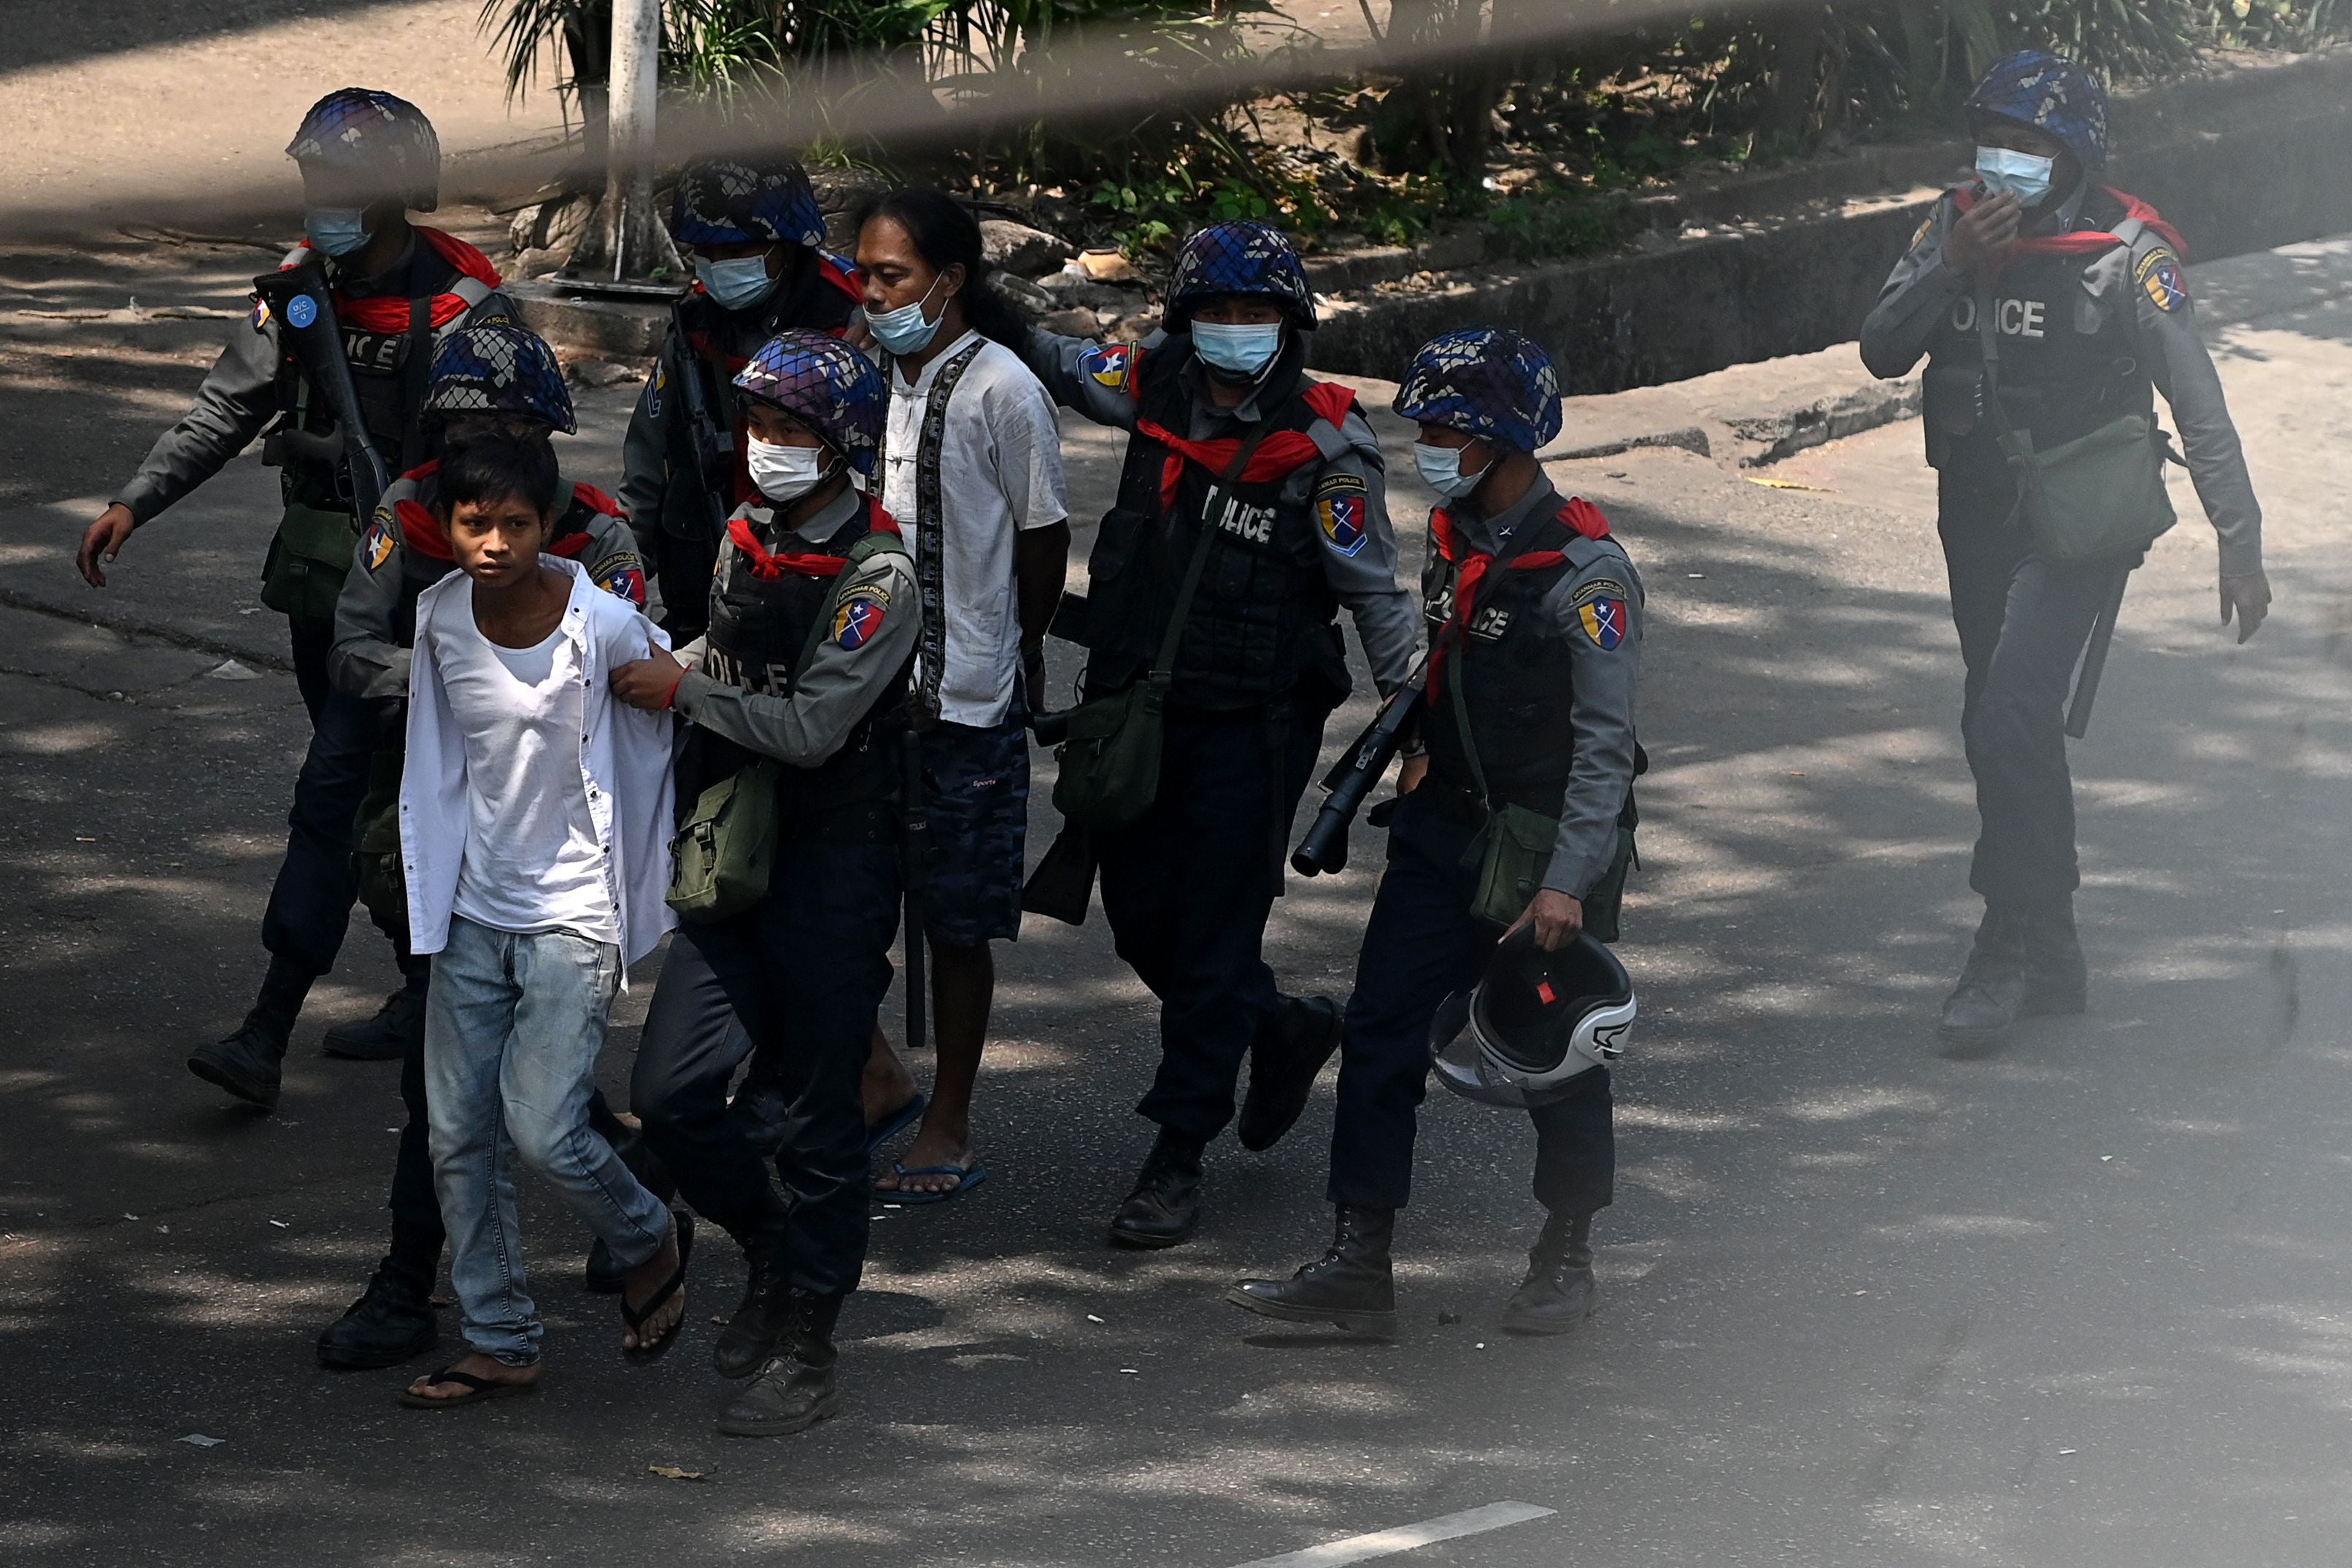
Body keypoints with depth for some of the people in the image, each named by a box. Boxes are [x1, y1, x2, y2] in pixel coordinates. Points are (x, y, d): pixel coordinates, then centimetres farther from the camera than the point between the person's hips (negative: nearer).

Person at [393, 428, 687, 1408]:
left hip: (573, 914, -5)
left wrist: (642, 912, 3)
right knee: (458, 1134, 4)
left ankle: (650, 1242, 17)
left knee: (542, 1128, -12)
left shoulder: (606, 626, -16)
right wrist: (427, 900, 14)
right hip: (473, 911, 5)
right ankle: (499, 1344, 16)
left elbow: (651, 756, -3)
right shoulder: (440, 618, -3)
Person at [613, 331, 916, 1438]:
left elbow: (810, 726, -22)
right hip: (735, 859, 7)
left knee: (820, 1116, 2)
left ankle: (804, 1349, 11)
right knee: (670, 1094, 0)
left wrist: (682, 688, -16)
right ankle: (771, 1252, 26)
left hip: (835, 871, -7)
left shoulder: (877, 578, -15)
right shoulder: (748, 539, 9)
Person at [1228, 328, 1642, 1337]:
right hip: (1444, 829, 7)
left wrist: (1567, 881, -22)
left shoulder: (1584, 570, -19)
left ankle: (1565, 1262, 24)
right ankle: (1357, 1264, 3)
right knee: (1382, 1033, 0)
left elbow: (1606, 742, -19)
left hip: (1548, 838, -7)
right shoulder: (1453, 537, 5)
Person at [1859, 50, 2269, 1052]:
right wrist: (1951, 269, -21)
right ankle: (2051, 959, 26)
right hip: (1977, 518, 6)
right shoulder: (1955, 227, 1)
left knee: (2007, 724, -19)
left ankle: (2004, 956, -10)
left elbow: (2200, 408, -10)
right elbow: (1882, 352, -5)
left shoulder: (2127, 255, -13)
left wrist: (2240, 545, -12)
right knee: (2014, 736, 14)